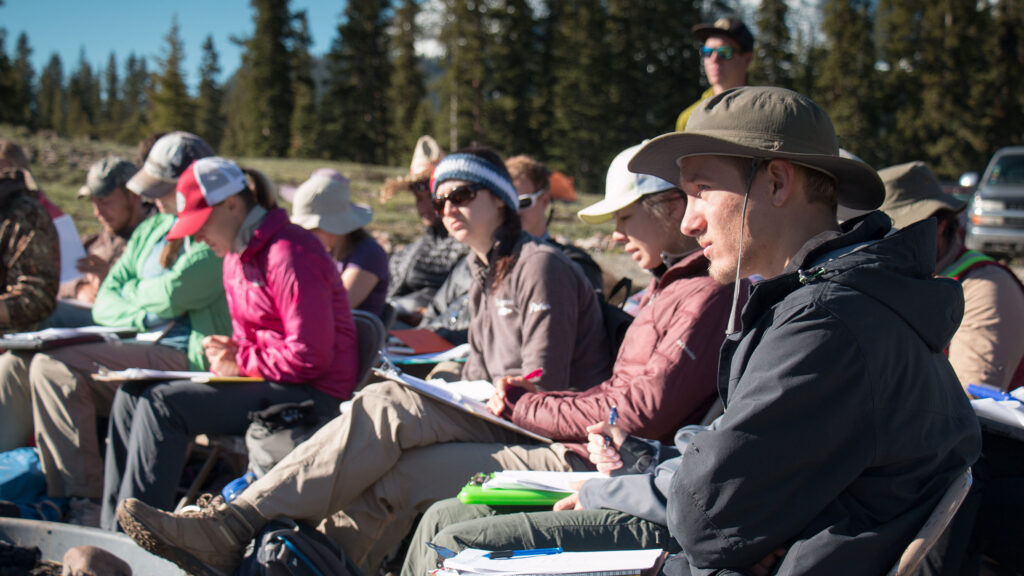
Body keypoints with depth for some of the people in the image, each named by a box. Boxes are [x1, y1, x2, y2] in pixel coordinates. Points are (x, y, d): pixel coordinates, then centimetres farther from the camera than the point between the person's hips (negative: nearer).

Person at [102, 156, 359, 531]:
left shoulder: (289, 254, -18)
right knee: (131, 397, 2)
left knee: (162, 404, -22)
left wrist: (241, 362, -12)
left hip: (313, 396, -10)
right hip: (267, 383, 10)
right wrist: (227, 353, 2)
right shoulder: (237, 256, 14)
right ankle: (112, 531, 2)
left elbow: (310, 357, -21)